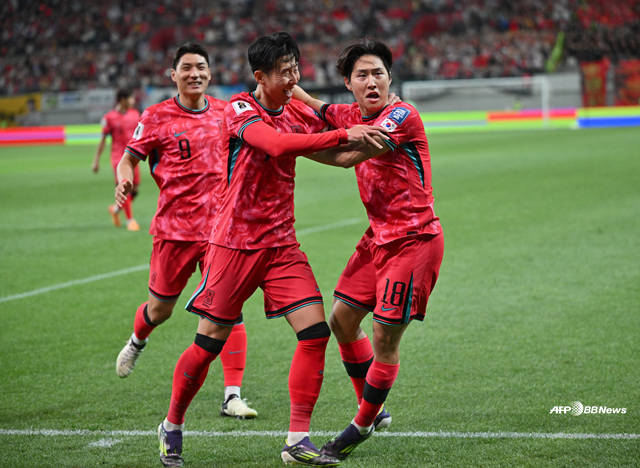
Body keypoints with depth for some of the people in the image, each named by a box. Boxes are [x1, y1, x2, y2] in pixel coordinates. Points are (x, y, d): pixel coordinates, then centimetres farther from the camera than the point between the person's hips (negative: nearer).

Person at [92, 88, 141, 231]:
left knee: (134, 189, 3)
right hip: (118, 156, -5)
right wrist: (96, 160, -3)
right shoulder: (110, 117, -6)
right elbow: (103, 139, -2)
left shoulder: (135, 114, 9)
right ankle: (130, 220, -4)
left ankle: (116, 209, 27)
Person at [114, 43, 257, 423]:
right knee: (160, 309, 11)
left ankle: (233, 395, -6)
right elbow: (129, 158, 1)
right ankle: (137, 341, 48)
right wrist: (124, 181, -18)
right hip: (174, 228, -2)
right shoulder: (157, 117, -4)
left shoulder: (226, 111, 7)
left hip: (220, 227, 2)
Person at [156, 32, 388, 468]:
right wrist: (343, 135, -34)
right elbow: (277, 144, -32)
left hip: (282, 243, 5)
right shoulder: (240, 109, -13)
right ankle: (172, 427, 22)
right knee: (210, 341, 0)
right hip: (235, 242, -5)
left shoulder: (298, 112, 6)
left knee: (315, 330, -9)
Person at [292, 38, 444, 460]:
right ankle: (373, 410, 26)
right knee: (342, 320, 10)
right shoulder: (352, 116, 6)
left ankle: (362, 426, 11)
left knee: (385, 338, -6)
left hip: (414, 240, -8)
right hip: (379, 236, 8)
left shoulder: (403, 116, -18)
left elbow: (348, 157, -25)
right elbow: (310, 105, 19)